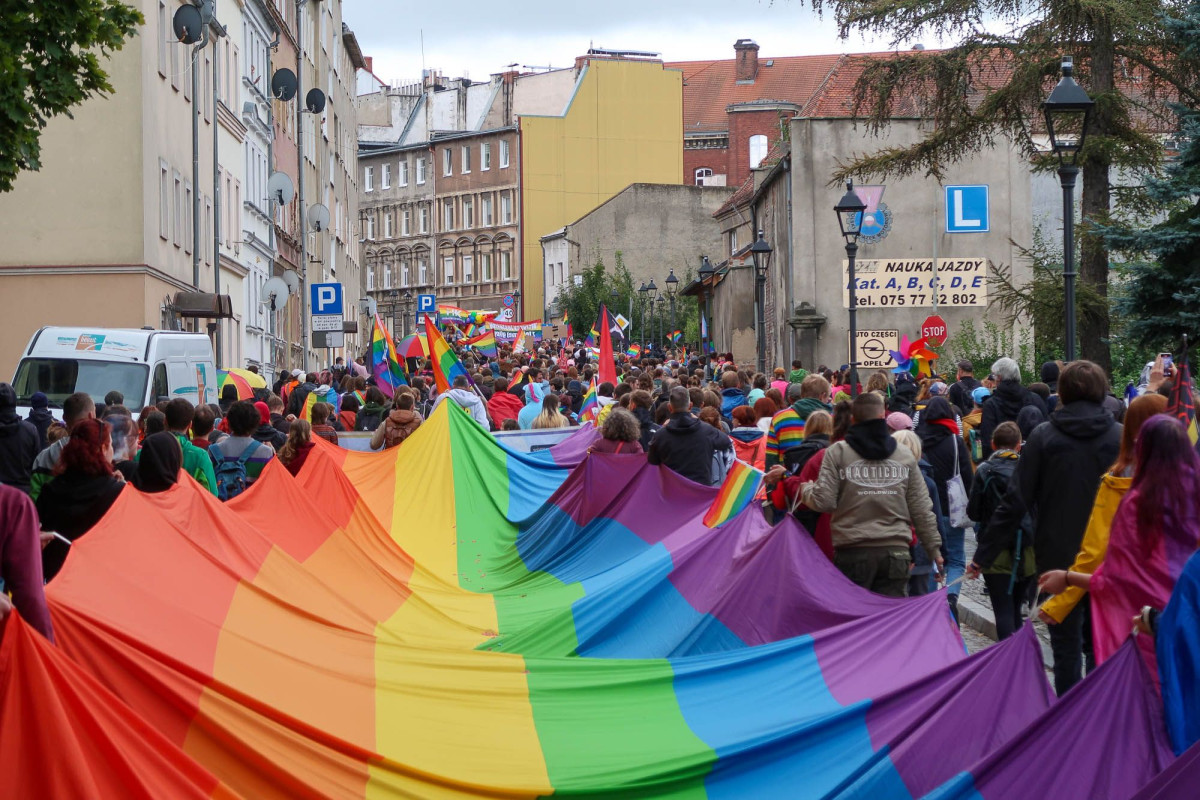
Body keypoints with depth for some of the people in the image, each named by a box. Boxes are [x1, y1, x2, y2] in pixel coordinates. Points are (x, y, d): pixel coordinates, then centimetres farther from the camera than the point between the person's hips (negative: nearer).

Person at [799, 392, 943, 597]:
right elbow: (922, 509, 11)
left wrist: (806, 490, 14)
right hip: (896, 551, 2)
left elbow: (824, 502, -8)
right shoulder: (905, 455, 8)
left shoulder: (837, 453, -3)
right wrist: (934, 548, 20)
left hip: (852, 552, -2)